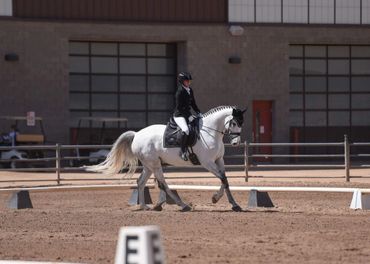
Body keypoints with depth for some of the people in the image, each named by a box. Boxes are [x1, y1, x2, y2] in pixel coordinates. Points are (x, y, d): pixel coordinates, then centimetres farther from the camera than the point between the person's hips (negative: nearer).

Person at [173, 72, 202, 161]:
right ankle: (183, 151, -25)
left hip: (187, 114, 9)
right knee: (185, 130, -33)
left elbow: (193, 103, 20)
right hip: (179, 115, -9)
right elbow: (179, 107, -17)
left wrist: (198, 113, 7)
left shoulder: (190, 90, 11)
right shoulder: (180, 92, -14)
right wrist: (188, 116, -21)